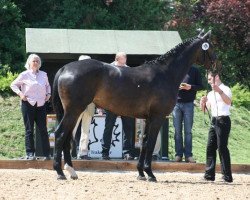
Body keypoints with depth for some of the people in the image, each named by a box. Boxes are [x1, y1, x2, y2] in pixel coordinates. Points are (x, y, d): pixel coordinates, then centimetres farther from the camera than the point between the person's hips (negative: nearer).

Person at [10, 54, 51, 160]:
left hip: (41, 104, 3)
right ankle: (30, 153, 3)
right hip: (28, 104, -2)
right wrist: (20, 93, -7)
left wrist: (48, 94, 8)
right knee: (29, 130, 1)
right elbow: (13, 85, 7)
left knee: (43, 129, 0)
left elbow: (48, 85, 26)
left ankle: (47, 154, 2)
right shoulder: (24, 75, -1)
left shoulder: (43, 75, 9)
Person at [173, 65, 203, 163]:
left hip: (188, 104, -1)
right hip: (176, 103, 1)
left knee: (188, 131, -1)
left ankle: (188, 155, -1)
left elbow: (200, 86, 4)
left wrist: (190, 87, -14)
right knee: (177, 130, 2)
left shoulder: (194, 71, 3)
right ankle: (178, 154, 5)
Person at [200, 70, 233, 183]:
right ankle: (209, 174, 6)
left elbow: (228, 102, -26)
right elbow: (204, 108, 23)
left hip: (223, 120, -8)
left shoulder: (225, 89, -6)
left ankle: (227, 176, -11)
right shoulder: (211, 93, 20)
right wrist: (203, 102, 1)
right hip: (214, 121, 8)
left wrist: (219, 91, -40)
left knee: (222, 147, -11)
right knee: (210, 147, 4)